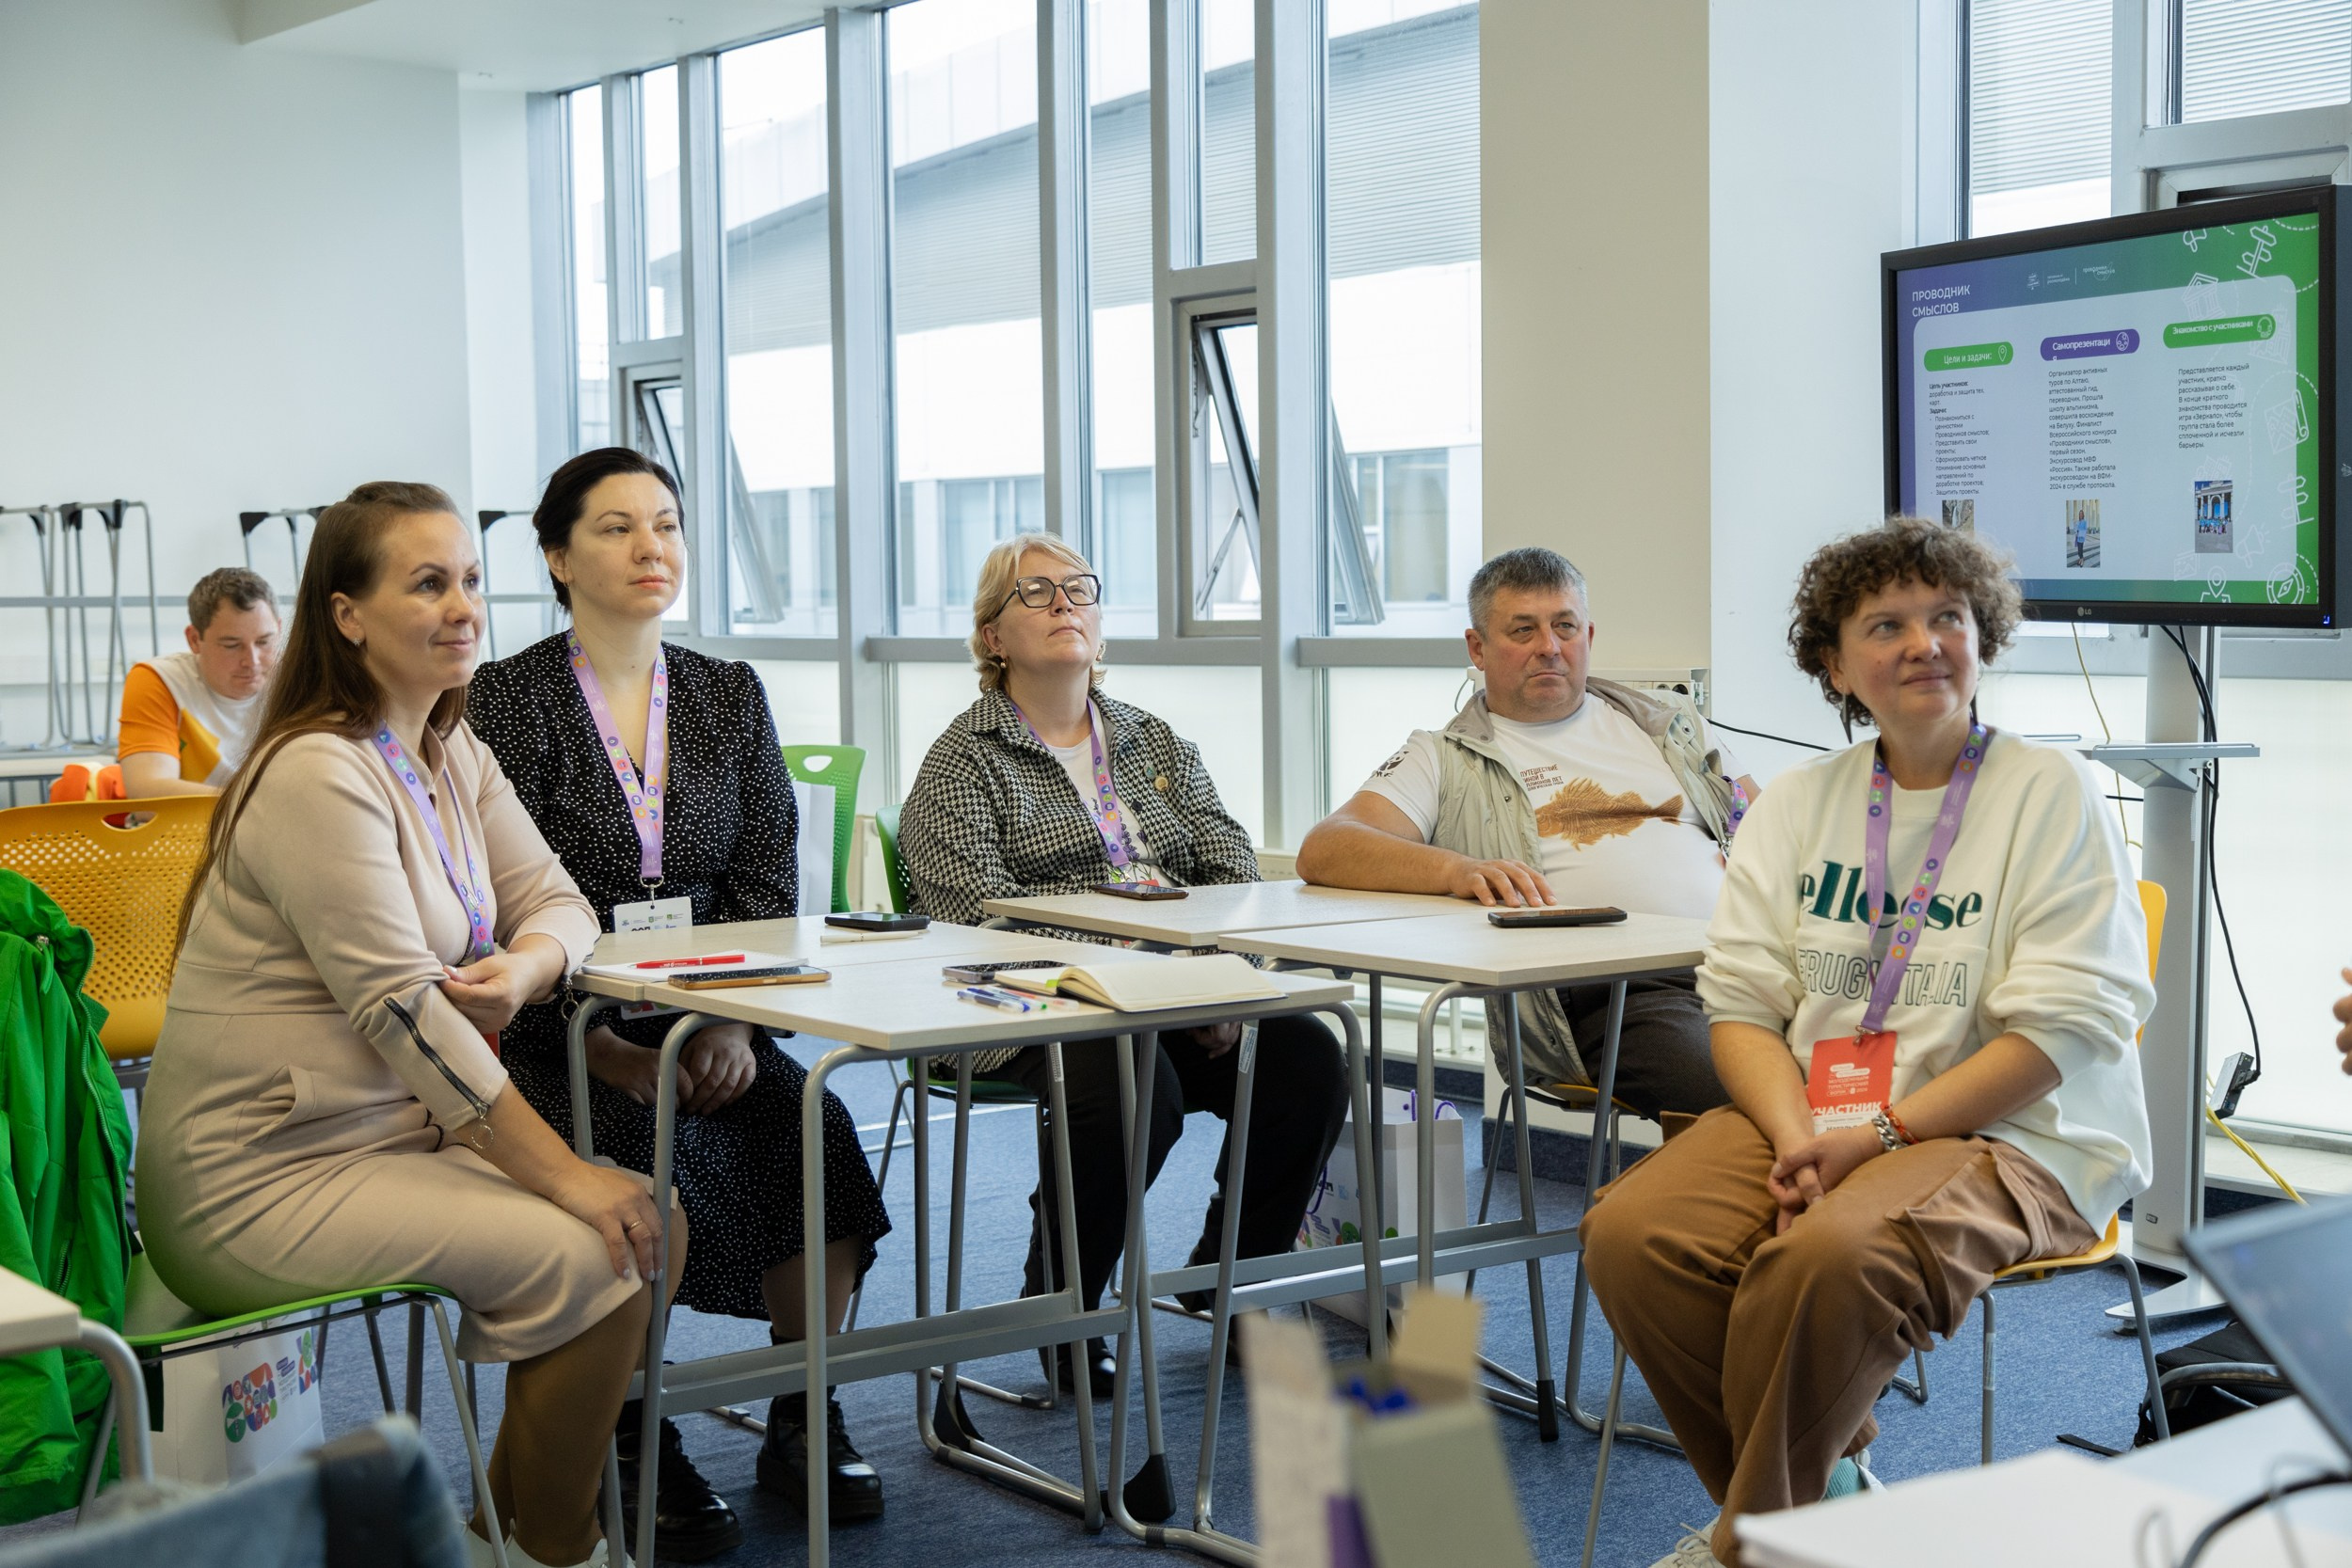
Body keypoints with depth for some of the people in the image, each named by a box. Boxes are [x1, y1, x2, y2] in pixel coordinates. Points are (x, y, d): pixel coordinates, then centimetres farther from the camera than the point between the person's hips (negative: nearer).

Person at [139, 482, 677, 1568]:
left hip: (398, 1138, 9)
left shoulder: (451, 754, 10)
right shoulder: (319, 773, -20)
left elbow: (555, 901, 11)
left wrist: (525, 966, -15)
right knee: (593, 1260, -19)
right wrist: (562, 1174, -22)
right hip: (267, 1182, -9)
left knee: (651, 1232, -1)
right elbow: (399, 1005, -24)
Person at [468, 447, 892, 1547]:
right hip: (558, 1036, -3)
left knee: (817, 1133, -24)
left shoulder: (730, 695, 13)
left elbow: (769, 887, 7)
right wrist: (607, 1048, -20)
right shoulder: (508, 702, -1)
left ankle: (801, 1421, -5)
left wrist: (734, 1022, -10)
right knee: (655, 1153, -32)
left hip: (706, 1019, 4)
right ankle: (634, 1443, -11)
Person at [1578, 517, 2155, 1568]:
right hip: (1812, 1115, 5)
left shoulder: (2051, 792, 0)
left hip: (2009, 1134, -5)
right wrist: (1795, 1137, -14)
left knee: (1829, 1257, -35)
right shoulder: (1797, 803, 15)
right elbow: (1742, 1001, 7)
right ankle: (1820, 1482, -1)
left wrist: (1877, 1134, -17)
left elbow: (2061, 1026, -9)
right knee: (1632, 1234, -22)